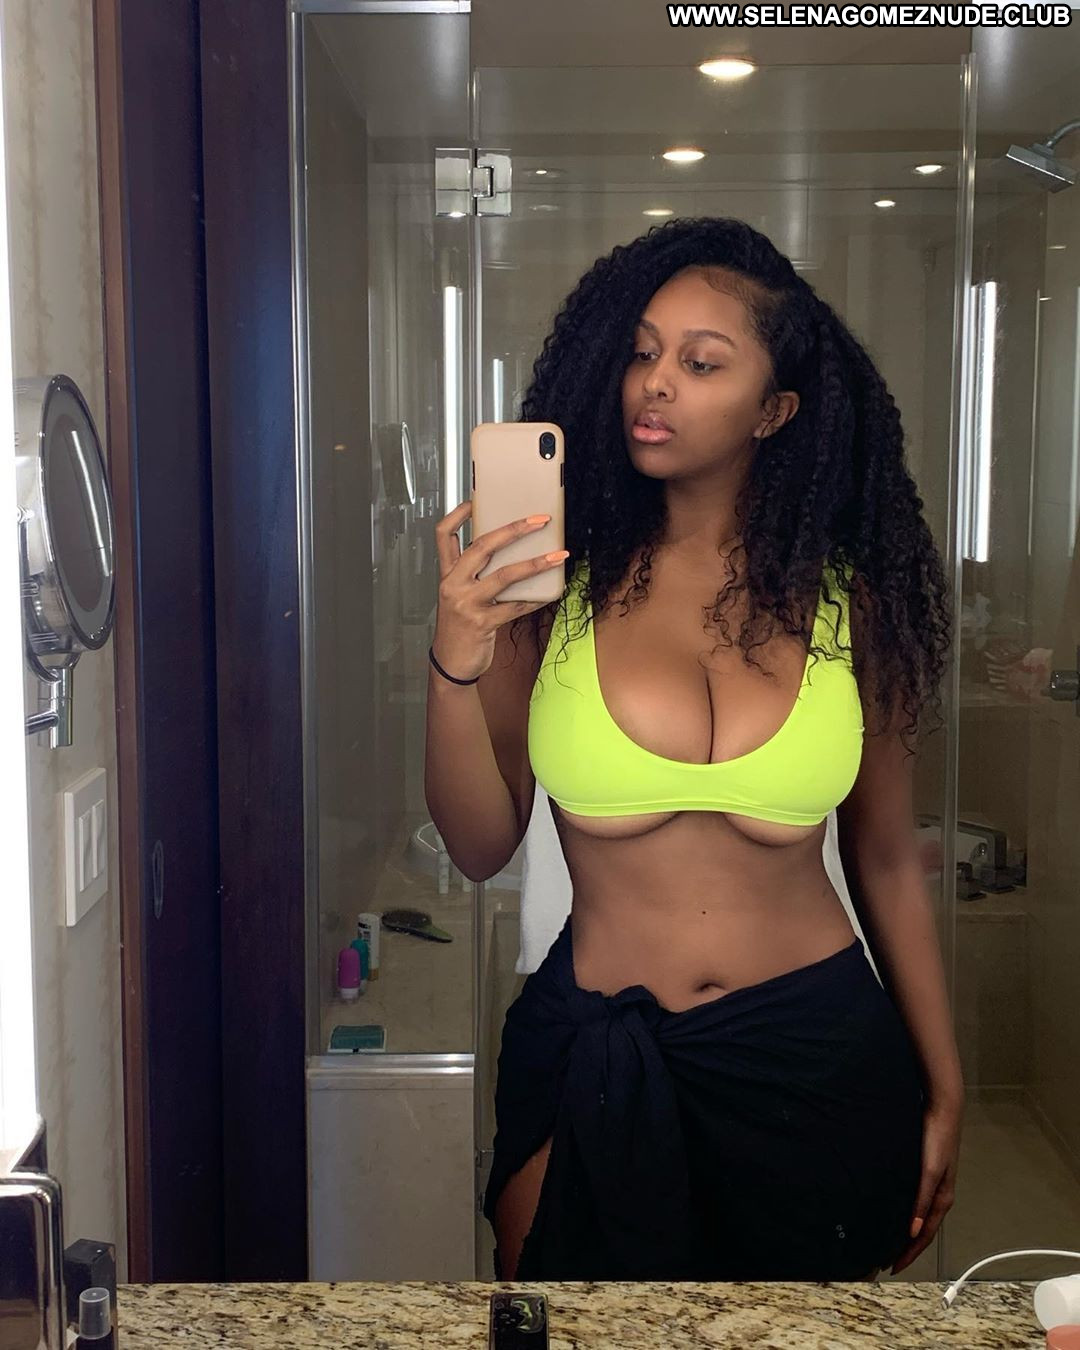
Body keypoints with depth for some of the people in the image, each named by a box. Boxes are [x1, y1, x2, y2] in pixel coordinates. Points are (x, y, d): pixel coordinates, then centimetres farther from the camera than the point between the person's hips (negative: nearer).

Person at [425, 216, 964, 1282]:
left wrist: (943, 1094, 8)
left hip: (819, 1060, 1)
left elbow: (885, 862, 5)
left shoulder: (848, 598, -3)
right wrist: (456, 661, -22)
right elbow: (482, 847, -6)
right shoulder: (556, 578, -6)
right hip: (591, 1057, -1)